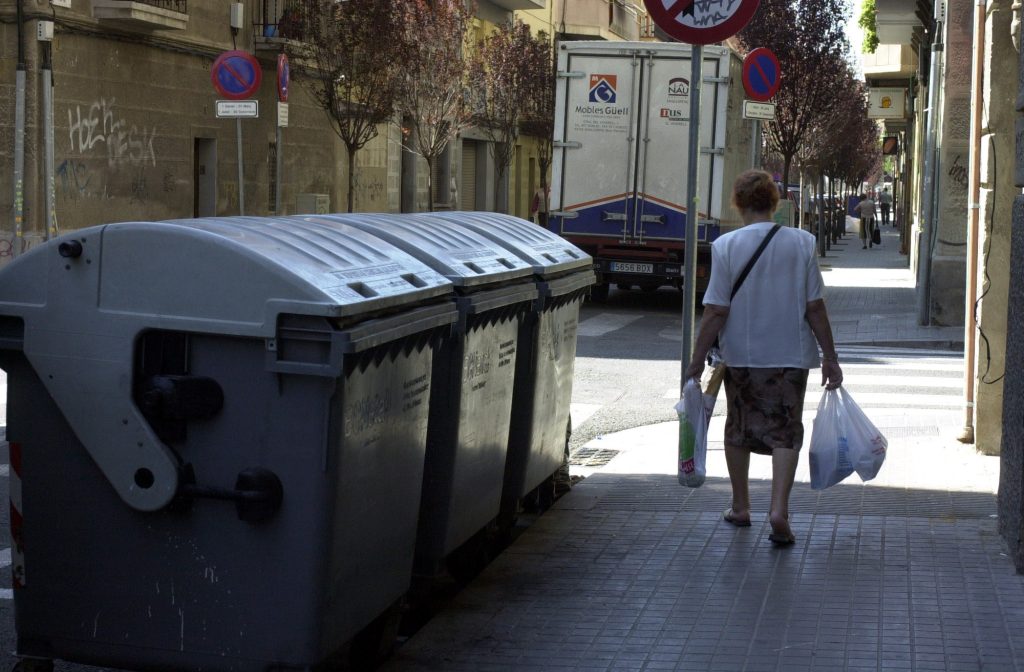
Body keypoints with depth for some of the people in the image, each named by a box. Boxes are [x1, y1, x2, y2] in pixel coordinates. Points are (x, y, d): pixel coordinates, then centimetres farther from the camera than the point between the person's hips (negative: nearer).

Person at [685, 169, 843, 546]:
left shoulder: (726, 246, -10)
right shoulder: (802, 243, -5)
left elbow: (716, 312, -10)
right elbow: (814, 306, -3)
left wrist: (698, 359, -2)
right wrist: (830, 357, 5)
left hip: (740, 356, 0)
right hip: (791, 354, 0)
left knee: (738, 429, 17)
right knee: (786, 431, 4)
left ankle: (740, 507, 28)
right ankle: (779, 510, -14)